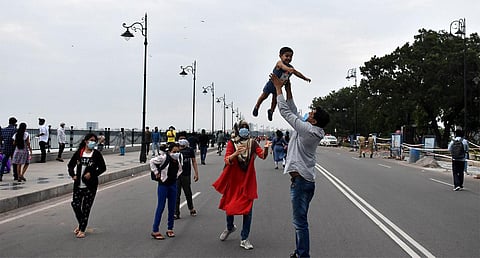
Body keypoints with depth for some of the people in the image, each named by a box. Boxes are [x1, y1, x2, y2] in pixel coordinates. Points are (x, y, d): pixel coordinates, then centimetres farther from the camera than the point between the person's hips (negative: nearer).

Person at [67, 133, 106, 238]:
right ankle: (81, 224, 28)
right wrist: (73, 175, -3)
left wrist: (92, 174, -14)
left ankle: (82, 230, 14)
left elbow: (103, 168, -2)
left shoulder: (96, 154, -4)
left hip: (90, 185, -2)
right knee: (75, 204, 1)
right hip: (78, 184, 3)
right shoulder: (79, 153, 3)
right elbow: (70, 165, 12)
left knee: (86, 207, 2)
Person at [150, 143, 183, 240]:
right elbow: (152, 161, -9)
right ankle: (155, 231, 6)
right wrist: (156, 173, -8)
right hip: (163, 184, -5)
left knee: (172, 208, 9)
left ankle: (170, 229, 21)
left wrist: (177, 174, 8)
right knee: (161, 207, -2)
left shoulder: (180, 157, -4)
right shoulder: (164, 157, -21)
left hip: (173, 184, 5)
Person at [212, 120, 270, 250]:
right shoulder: (231, 143, -5)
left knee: (247, 208, -2)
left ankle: (244, 239, 8)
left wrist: (266, 148, -37)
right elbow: (226, 160, -14)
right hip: (233, 180, 0)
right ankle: (230, 227, 45)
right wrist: (236, 153, -33)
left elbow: (262, 155, -15)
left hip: (248, 180, 0)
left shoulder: (252, 143, -2)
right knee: (229, 204, 15)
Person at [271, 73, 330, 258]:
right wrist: (288, 89, 16)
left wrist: (278, 88, -4)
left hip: (300, 180, -10)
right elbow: (293, 111, 18)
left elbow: (286, 112, -12)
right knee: (299, 220, 18)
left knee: (300, 221, -6)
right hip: (304, 180, 10)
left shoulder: (307, 130, -15)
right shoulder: (310, 130, 11)